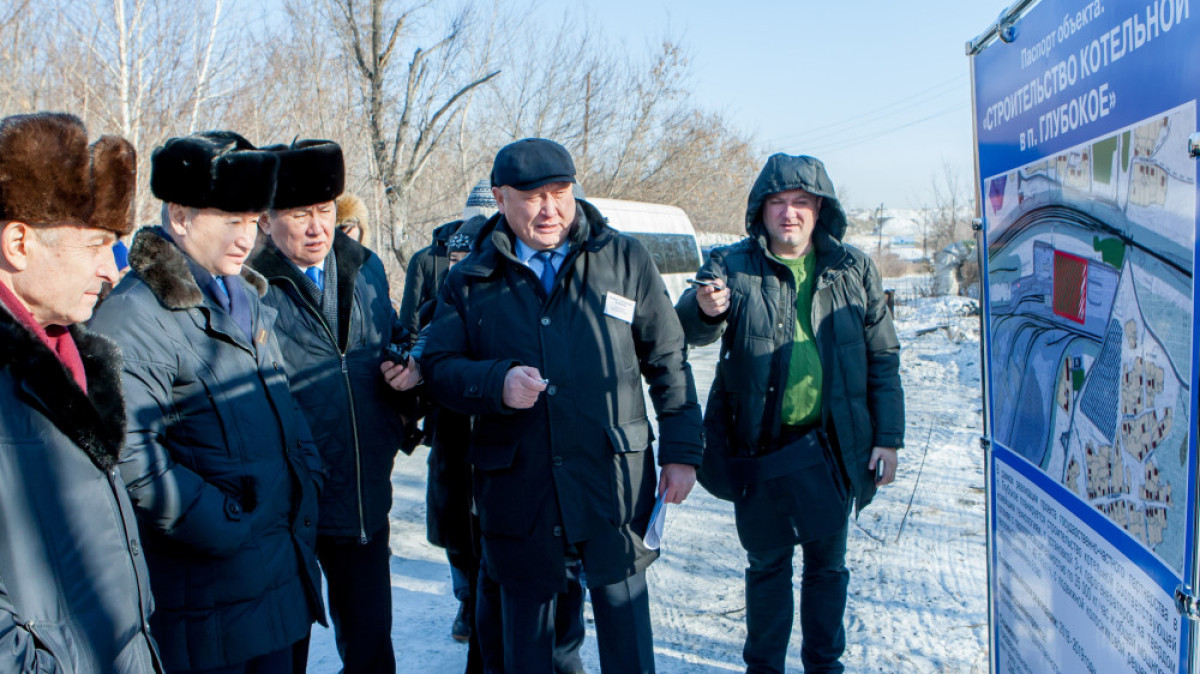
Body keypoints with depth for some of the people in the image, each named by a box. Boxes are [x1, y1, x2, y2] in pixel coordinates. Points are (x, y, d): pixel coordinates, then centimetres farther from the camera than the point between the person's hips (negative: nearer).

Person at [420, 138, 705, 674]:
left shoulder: (624, 259, 4)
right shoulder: (470, 281, 6)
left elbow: (667, 361, 6)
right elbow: (437, 368, 2)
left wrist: (682, 450, 3)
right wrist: (498, 383, -17)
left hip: (615, 486, -1)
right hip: (518, 489, 1)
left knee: (625, 619, 10)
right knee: (524, 623, 16)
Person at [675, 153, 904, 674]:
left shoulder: (852, 270, 2)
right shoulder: (732, 266, -3)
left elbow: (882, 357, 6)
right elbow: (690, 329, -16)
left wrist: (888, 437, 2)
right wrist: (703, 310, -39)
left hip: (827, 449, 1)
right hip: (755, 449, -1)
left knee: (827, 561, 15)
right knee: (766, 562, 13)